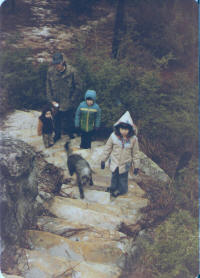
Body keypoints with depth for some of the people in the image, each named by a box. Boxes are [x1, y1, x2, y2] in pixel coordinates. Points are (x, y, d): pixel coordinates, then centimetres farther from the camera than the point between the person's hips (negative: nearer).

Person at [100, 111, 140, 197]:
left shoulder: (133, 139, -16)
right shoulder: (114, 136, -16)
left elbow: (135, 153, -5)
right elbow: (107, 148, -3)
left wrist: (136, 166, 0)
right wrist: (103, 160, 3)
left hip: (125, 164, -1)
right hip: (114, 163, 1)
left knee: (123, 179, 17)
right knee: (114, 176, 21)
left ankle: (121, 190, 42)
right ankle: (113, 188, 47)